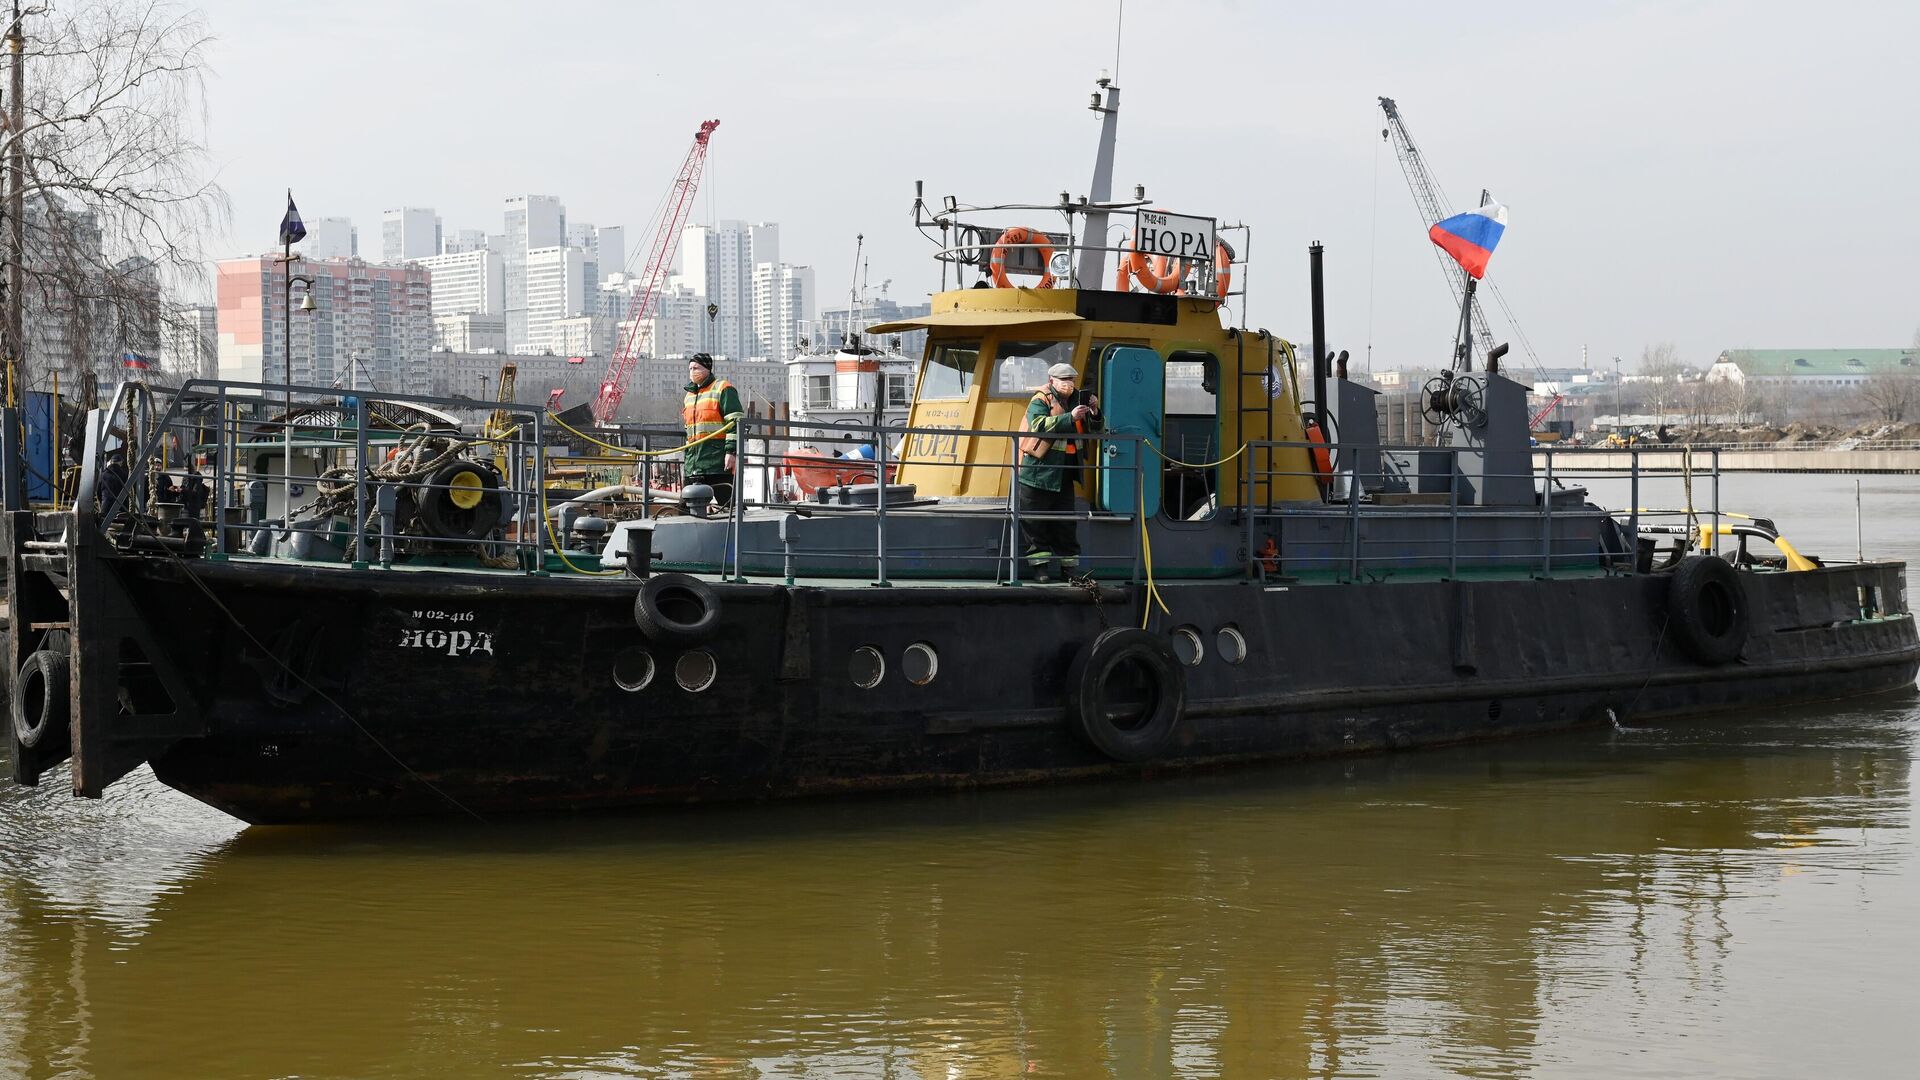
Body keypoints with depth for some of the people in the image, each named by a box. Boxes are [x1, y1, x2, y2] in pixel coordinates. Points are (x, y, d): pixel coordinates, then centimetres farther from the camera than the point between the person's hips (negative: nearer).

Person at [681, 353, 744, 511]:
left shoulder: (722, 389, -1)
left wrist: (731, 451, -17)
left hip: (719, 460, -8)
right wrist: (685, 459, 27)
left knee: (727, 503, -12)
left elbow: (735, 423, -9)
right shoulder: (690, 395, 24)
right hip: (695, 465, 8)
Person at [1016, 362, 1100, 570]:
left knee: (1066, 520, 10)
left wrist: (1094, 412, -6)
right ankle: (1039, 565, 7)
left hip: (1065, 472, 6)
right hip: (1038, 470, -6)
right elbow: (1039, 424, -26)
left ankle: (1070, 565, 17)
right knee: (1035, 521, 0)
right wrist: (1070, 417, -31)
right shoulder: (1040, 401, -8)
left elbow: (1093, 429, 16)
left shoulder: (1077, 399, 12)